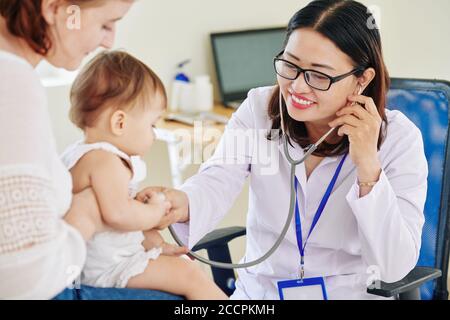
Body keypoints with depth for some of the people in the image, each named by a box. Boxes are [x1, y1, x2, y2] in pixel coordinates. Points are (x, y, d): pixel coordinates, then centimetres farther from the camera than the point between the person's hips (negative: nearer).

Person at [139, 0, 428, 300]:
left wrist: (368, 166, -25)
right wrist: (183, 203, -42)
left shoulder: (399, 139, -12)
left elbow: (396, 267, -16)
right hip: (257, 290, 0)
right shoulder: (259, 109, -5)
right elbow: (216, 182, -20)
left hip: (350, 292, 1)